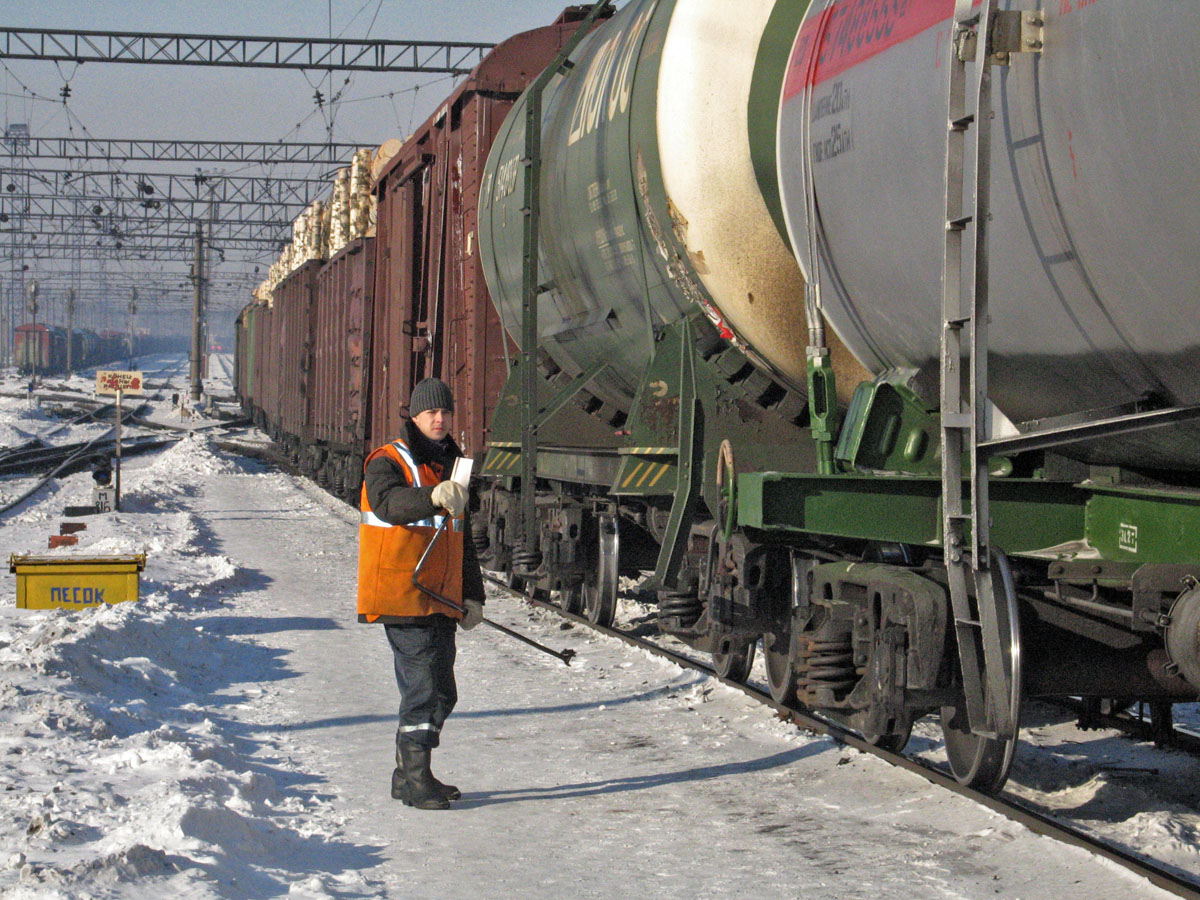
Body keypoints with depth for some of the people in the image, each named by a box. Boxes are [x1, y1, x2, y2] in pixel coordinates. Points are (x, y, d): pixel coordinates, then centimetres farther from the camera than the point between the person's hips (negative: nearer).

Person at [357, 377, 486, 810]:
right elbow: (389, 503, -31)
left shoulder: (451, 466, 17)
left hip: (441, 601, 8)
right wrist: (433, 496, -50)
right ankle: (415, 779, -5)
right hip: (401, 596, -8)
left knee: (441, 692, 12)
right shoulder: (388, 462, -7)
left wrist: (472, 595, 16)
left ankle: (409, 774, 24)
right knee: (423, 688, -11)